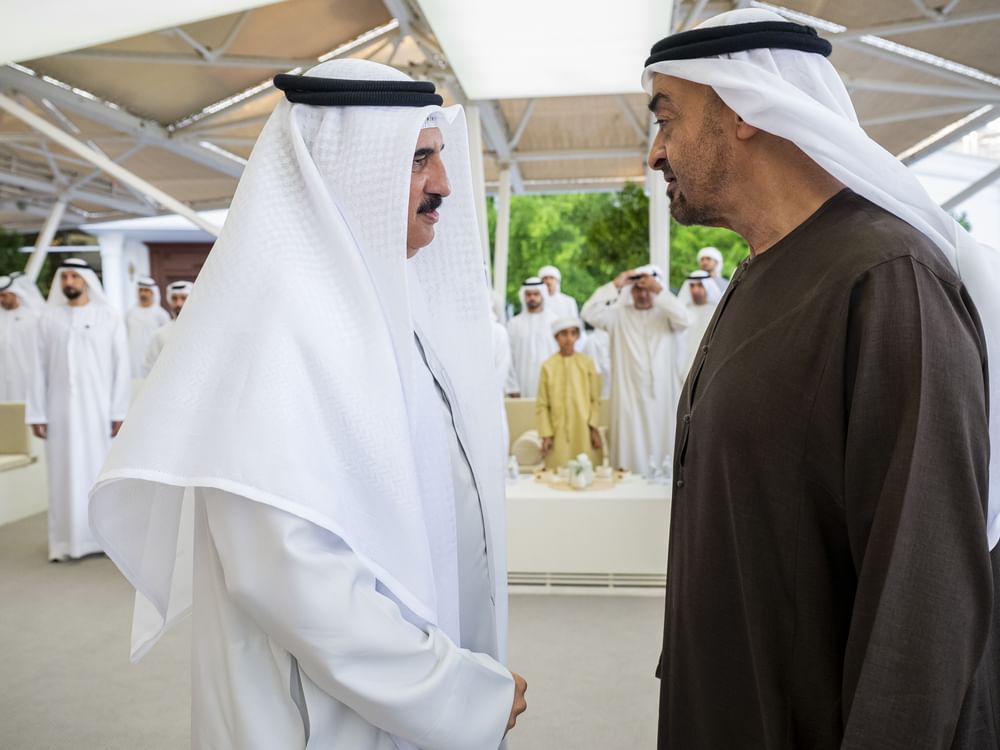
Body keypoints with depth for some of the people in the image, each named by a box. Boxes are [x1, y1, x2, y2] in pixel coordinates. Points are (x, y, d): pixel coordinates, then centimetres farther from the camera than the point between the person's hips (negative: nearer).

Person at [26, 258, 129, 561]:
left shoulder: (110, 317, 0)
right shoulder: (48, 319, 5)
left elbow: (121, 366, -2)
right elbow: (39, 369, 4)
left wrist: (119, 411, -7)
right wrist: (37, 413, -1)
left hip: (99, 408, -1)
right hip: (61, 409, 1)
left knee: (101, 470, 4)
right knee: (64, 474, 5)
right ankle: (66, 539, 12)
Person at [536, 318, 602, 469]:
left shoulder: (587, 363, 1)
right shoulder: (548, 366, -2)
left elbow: (595, 399, 4)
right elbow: (542, 404, 1)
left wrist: (594, 428, -1)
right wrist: (546, 434, -3)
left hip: (585, 432, 1)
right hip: (559, 434, -1)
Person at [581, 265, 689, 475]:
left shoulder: (666, 313, 7)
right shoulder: (619, 314, 5)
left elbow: (684, 320, -14)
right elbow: (590, 313, -9)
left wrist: (660, 291, -16)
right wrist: (615, 286, -11)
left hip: (664, 395, 1)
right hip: (631, 397, -1)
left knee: (664, 447, 3)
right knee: (633, 455, -1)